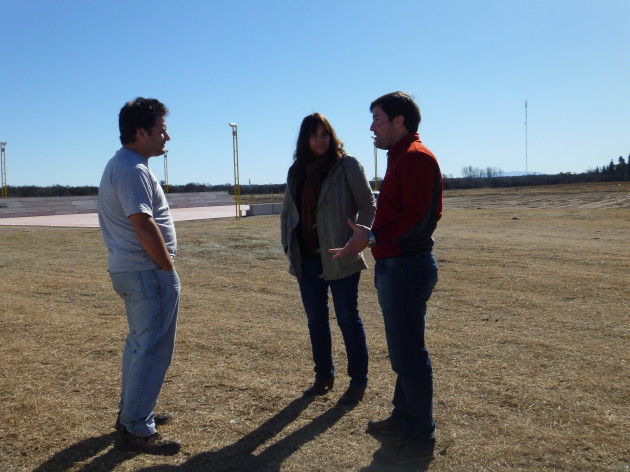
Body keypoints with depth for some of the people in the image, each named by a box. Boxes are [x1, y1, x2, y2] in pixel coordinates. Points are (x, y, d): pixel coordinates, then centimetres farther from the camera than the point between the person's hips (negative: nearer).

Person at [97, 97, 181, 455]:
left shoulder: (121, 164, 15)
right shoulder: (133, 170, -18)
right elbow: (144, 226, -25)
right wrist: (168, 267, -15)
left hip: (129, 269, 11)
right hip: (149, 272, -11)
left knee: (139, 344, 20)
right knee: (153, 351, -3)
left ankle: (132, 412, 33)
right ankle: (137, 429, 7)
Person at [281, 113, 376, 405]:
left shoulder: (346, 166, -6)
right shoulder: (296, 172, 10)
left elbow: (368, 205, -6)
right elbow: (287, 213, 18)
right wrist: (288, 245, 8)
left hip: (340, 258, -5)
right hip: (307, 259, 6)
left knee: (348, 318, 4)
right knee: (315, 320, 14)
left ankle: (358, 381, 18)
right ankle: (323, 375, 30)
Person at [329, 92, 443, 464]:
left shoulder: (416, 157, -14)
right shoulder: (400, 157, 18)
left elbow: (418, 217, -24)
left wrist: (373, 237, -29)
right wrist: (372, 238, 21)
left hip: (407, 266, -11)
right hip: (395, 265, 11)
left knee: (409, 354, -3)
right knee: (403, 350, 19)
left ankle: (421, 439, 10)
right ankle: (404, 417, 34)